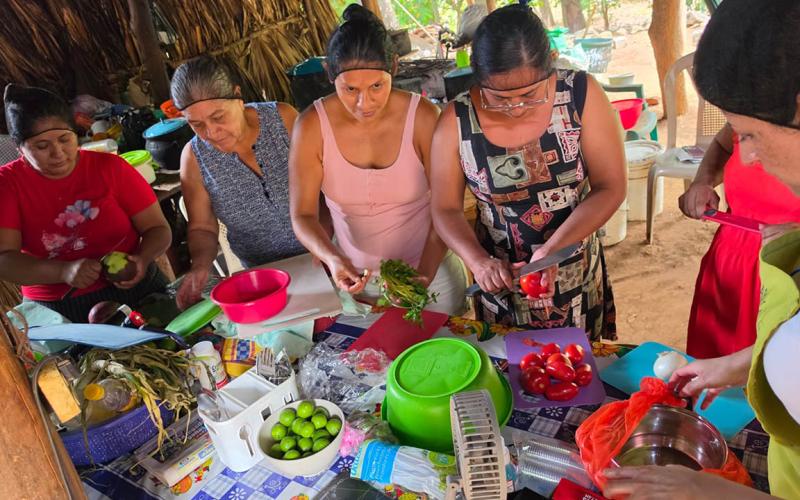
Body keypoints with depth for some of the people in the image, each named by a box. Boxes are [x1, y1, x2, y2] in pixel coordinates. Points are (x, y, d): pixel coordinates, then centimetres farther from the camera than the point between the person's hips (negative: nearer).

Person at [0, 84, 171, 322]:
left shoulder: (109, 167, 1)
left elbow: (157, 228, 3)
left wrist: (142, 260, -17)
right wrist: (64, 272, -25)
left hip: (136, 290, 0)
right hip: (57, 313, 0)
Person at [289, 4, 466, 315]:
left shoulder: (423, 117, -18)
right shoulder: (312, 126, -15)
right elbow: (303, 215, -13)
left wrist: (425, 273, -24)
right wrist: (333, 259, -31)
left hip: (430, 266, -1)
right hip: (354, 274, 1)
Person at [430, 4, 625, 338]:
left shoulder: (581, 95, -16)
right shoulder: (456, 121, -15)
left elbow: (610, 189, -13)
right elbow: (446, 210, -7)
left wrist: (552, 249, -27)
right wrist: (478, 261, -26)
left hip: (576, 276, 1)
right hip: (501, 278, 0)